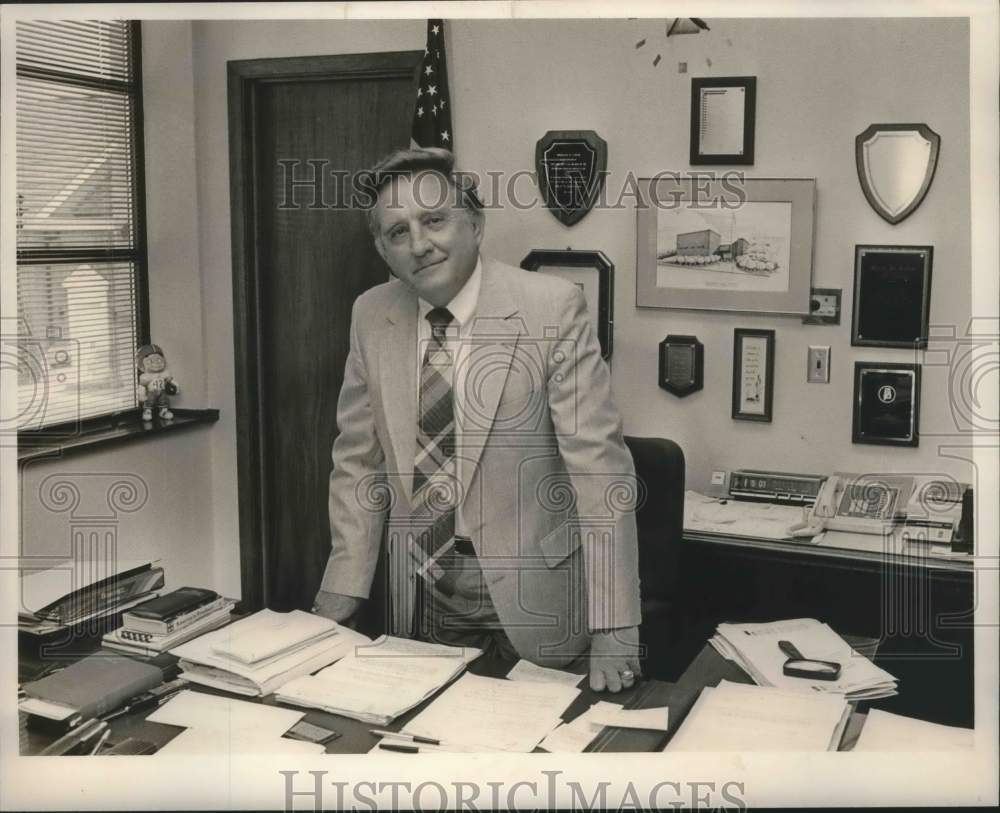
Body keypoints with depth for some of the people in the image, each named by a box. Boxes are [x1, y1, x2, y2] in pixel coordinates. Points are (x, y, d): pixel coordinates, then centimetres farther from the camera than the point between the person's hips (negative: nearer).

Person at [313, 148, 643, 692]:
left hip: (532, 605, -3)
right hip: (421, 604, 4)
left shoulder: (551, 308, -15)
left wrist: (613, 629, -20)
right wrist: (344, 586, -1)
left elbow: (598, 467, -17)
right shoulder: (372, 316, -1)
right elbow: (359, 460, 6)